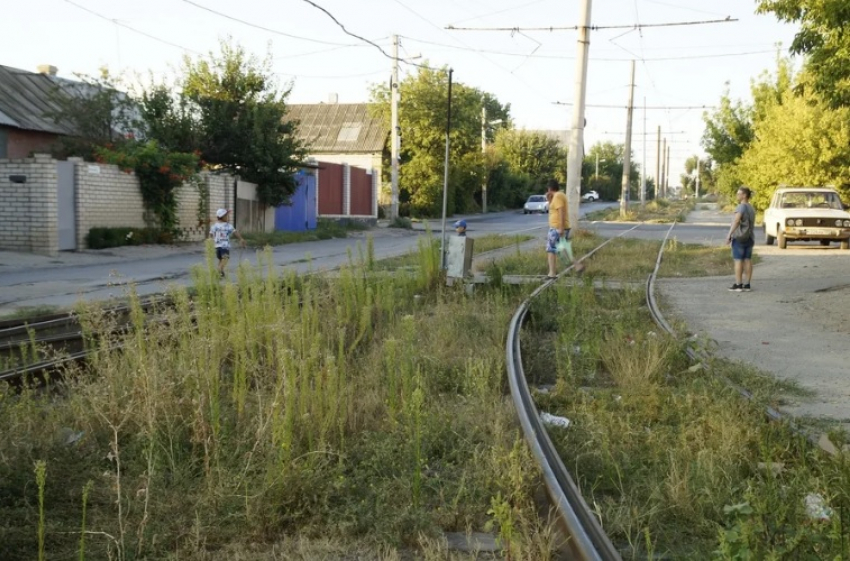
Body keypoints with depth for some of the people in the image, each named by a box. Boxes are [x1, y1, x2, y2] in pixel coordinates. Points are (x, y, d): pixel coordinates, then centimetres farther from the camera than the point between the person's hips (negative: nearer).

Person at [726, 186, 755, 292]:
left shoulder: (741, 207, -14)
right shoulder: (751, 208, 14)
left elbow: (736, 221, -26)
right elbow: (751, 224, 18)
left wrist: (729, 235, -27)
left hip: (739, 238, -8)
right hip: (749, 238, 8)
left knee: (738, 260, -6)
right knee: (747, 260, 6)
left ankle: (738, 285, -7)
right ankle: (747, 285, 6)